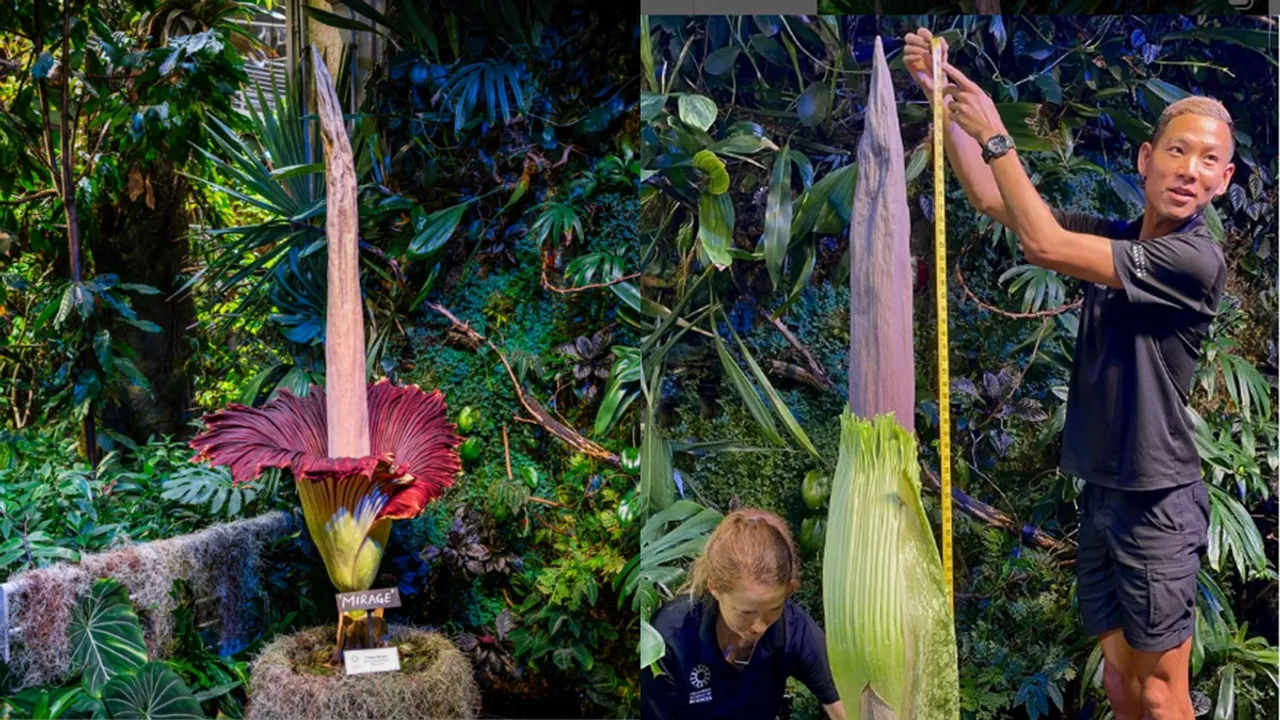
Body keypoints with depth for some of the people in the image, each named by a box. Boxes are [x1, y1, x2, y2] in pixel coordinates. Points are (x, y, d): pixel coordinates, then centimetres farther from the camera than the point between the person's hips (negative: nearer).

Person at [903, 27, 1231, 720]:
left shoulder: (1196, 260, -16)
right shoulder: (1115, 238, 7)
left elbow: (1043, 244, -21)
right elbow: (991, 199, 8)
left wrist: (993, 134, -15)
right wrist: (941, 94, 1)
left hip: (1157, 500, -7)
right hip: (1102, 492, 7)